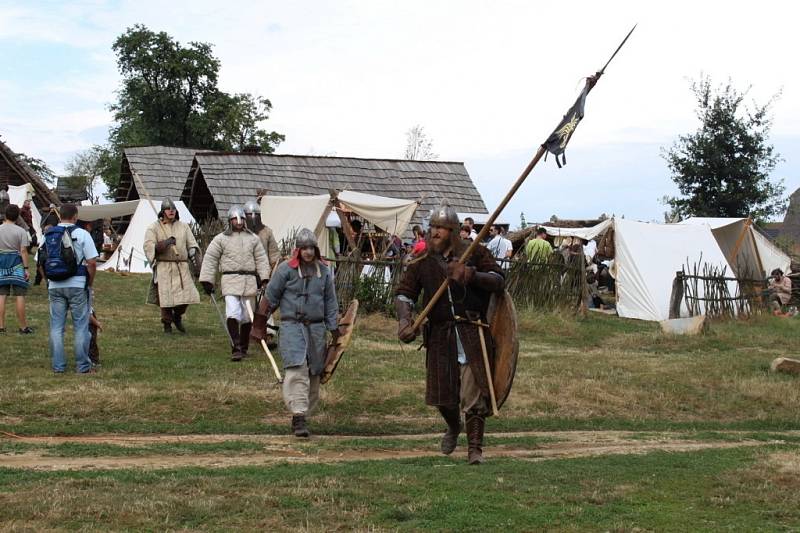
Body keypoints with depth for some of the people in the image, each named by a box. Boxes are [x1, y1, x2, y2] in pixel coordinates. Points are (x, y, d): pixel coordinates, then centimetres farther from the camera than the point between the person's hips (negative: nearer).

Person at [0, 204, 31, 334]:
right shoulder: (21, 231, -6)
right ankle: (23, 327, 2)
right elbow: (23, 251, -10)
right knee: (20, 296, 0)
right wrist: (26, 268, -8)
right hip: (17, 265, -3)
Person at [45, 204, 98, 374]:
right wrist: (90, 283, 4)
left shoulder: (48, 235, 6)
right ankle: (83, 366, 5)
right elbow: (92, 263, -9)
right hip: (77, 285, -3)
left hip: (55, 286, 3)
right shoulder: (81, 234, -6)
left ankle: (58, 366, 10)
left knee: (56, 327, 9)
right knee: (80, 327, 4)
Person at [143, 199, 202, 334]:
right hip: (164, 268, -3)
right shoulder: (154, 228, 1)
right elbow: (149, 247, -9)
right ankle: (167, 325, 14)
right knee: (166, 297, -3)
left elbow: (192, 246, 10)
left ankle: (177, 317, 24)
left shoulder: (183, 227, 10)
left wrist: (196, 263, -3)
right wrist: (165, 243, -23)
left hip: (182, 268, 3)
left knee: (188, 295, -4)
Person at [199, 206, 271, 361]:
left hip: (249, 281, 3)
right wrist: (207, 281, -1)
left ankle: (243, 348, 21)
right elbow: (210, 259, 3)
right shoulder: (221, 239, 4)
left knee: (247, 317, 9)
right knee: (233, 314, -16)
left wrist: (263, 278, 3)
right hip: (230, 280, -3)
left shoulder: (253, 239, 12)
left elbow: (261, 259, 14)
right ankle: (236, 349, -19)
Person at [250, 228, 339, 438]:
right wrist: (260, 324, 7)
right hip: (291, 325, -4)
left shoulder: (324, 271, 8)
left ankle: (303, 414, 18)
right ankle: (298, 416, -21)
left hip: (316, 327, 4)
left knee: (314, 373, 6)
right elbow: (270, 297, 3)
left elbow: (330, 301, 14)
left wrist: (334, 329, 10)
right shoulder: (285, 269, -3)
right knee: (297, 370, -17)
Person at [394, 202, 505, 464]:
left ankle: (475, 448, 2)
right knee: (443, 395, 10)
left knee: (473, 393, -8)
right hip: (440, 335, 3)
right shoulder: (423, 262, 7)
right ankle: (453, 428, 42)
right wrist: (404, 318, -14)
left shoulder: (475, 253, 1)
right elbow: (404, 292, 5)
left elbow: (499, 281, -5)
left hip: (472, 334, -3)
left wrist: (473, 275, -24)